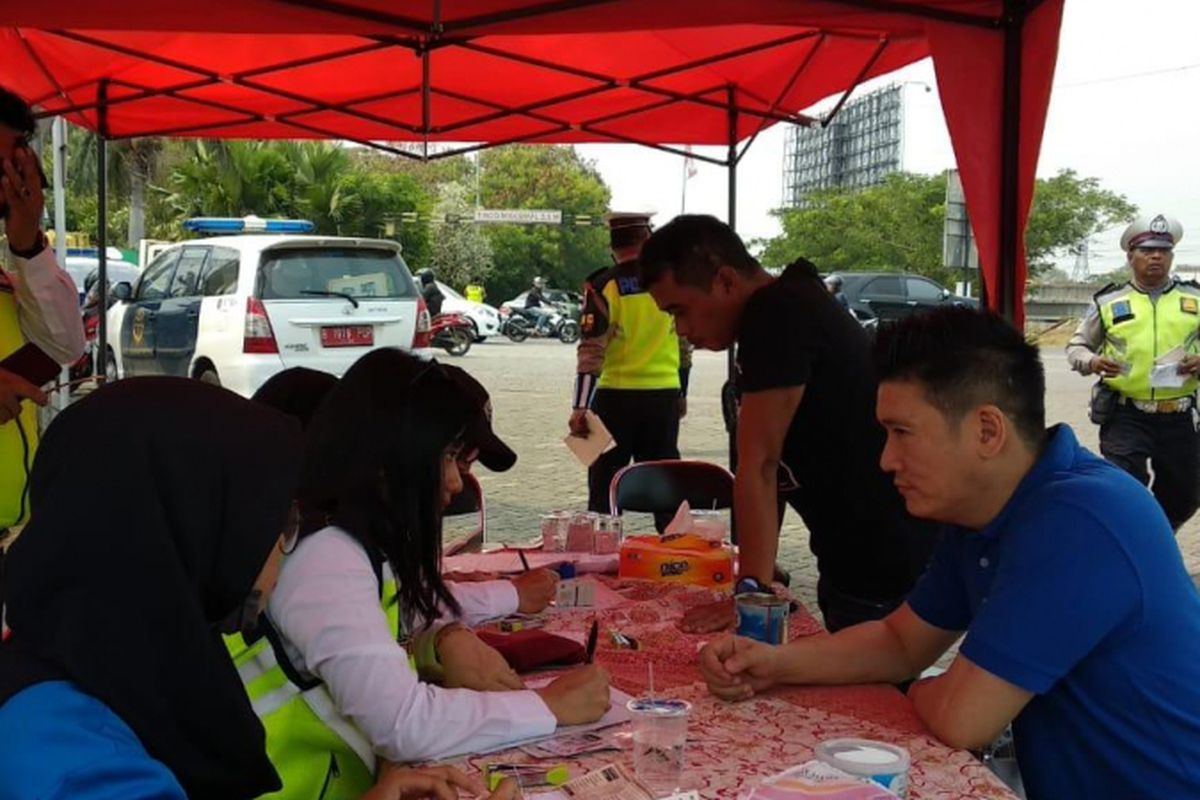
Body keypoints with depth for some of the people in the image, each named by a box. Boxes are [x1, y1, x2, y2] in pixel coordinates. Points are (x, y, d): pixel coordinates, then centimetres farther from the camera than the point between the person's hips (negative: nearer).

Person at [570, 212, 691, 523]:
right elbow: (685, 345, 10)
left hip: (617, 395, -3)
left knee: (605, 484, 7)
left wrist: (580, 408, -12)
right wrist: (681, 395, 21)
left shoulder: (603, 286, -9)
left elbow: (591, 351, -13)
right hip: (665, 395, 3)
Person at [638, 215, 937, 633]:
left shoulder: (777, 316, -20)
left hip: (885, 570, -10)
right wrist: (756, 576, 10)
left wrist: (752, 589, -21)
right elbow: (770, 467, 10)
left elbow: (758, 466, -22)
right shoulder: (786, 307, 10)